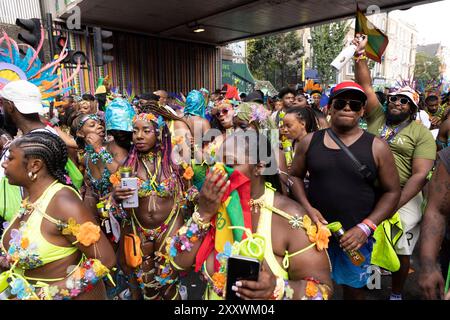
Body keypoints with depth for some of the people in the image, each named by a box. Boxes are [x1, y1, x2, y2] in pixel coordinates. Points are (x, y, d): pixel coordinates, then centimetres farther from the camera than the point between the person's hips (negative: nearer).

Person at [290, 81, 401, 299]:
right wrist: (307, 208, -10)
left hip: (357, 235, 0)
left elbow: (392, 192, -3)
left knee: (354, 288, 20)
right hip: (315, 229, 1)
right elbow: (295, 176, 7)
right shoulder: (310, 141, -1)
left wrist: (365, 227, -14)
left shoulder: (376, 147, -6)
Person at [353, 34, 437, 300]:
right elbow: (366, 86, 2)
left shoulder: (422, 133, -3)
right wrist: (360, 54, -5)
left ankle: (397, 293, 31)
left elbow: (420, 175, -10)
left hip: (402, 197, -2)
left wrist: (394, 205, -19)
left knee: (400, 251, 6)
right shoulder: (377, 117, 5)